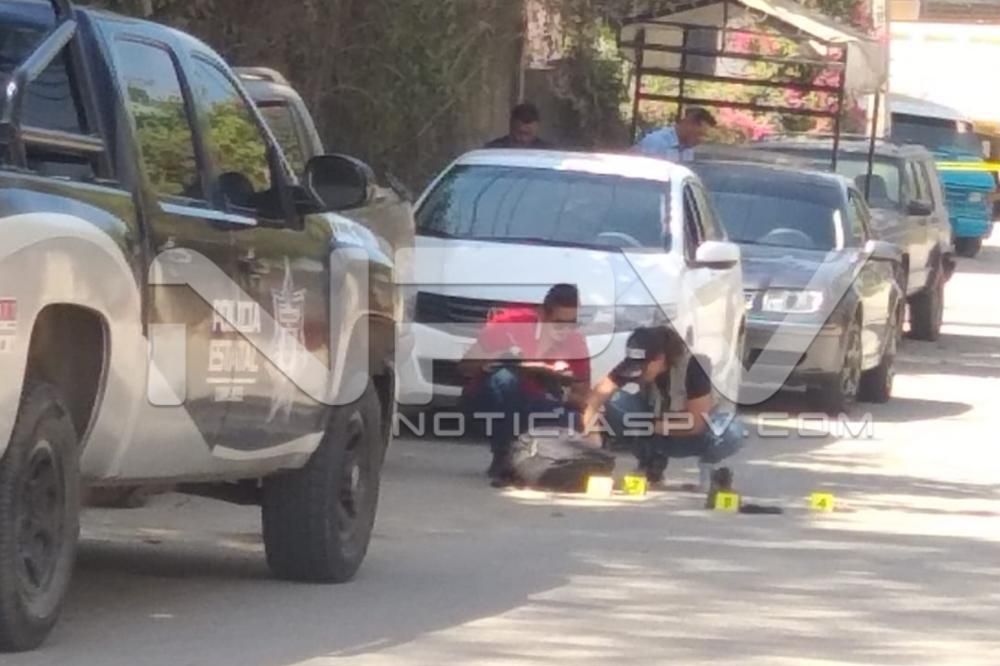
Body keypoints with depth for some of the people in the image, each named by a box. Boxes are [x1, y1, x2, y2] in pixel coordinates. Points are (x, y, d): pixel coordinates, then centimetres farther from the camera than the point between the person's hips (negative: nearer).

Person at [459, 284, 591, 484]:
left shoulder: (575, 342, -9)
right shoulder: (510, 322, -20)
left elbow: (583, 401, -6)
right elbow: (466, 366, -17)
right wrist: (505, 361, -35)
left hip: (528, 405, 3)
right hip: (486, 398, -3)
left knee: (572, 421, -26)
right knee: (504, 378, -37)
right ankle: (501, 459, -27)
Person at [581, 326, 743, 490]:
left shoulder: (691, 368, -30)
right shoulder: (634, 364, -19)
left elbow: (697, 423, -30)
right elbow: (602, 391, -26)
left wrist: (650, 426, -29)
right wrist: (587, 422, -44)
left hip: (695, 430, -4)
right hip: (658, 424, 4)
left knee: (731, 435, -38)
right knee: (614, 404, -24)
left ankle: (708, 463, -1)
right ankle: (652, 464, -1)